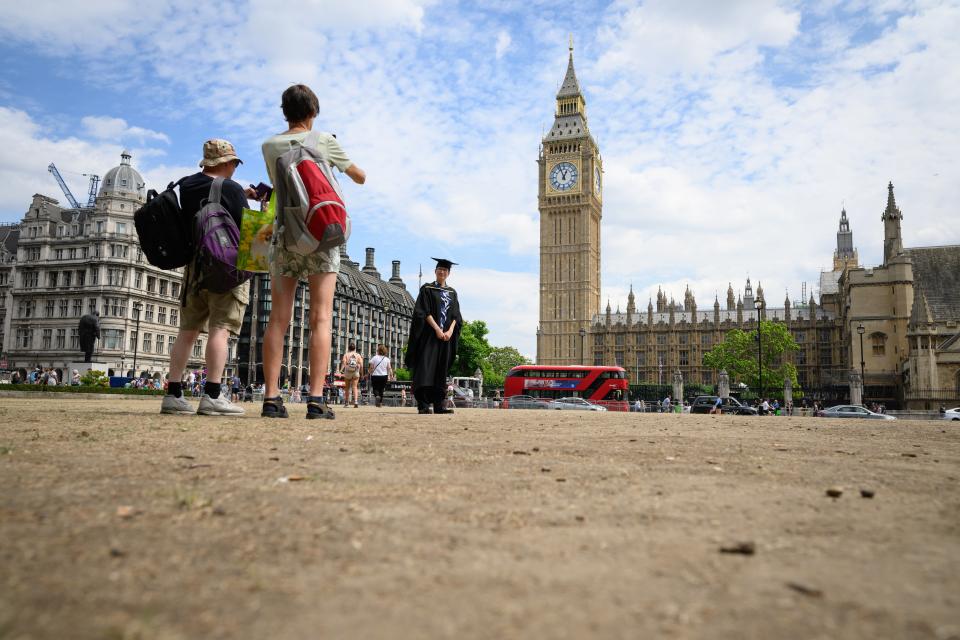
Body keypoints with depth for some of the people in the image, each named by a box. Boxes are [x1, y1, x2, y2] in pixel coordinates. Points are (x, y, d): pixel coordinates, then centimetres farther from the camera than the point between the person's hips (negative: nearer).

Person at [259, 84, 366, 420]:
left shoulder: (270, 146, 8)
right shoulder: (324, 141, 1)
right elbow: (360, 177, 12)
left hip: (284, 236, 3)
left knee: (278, 318, 2)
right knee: (321, 318, -5)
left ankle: (271, 398, -2)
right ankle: (316, 399, -11)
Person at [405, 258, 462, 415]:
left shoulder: (452, 293, 16)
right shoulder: (427, 289, 3)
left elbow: (456, 315, 9)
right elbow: (424, 312, -7)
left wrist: (450, 331, -8)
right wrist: (437, 329, -16)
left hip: (447, 336, 5)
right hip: (429, 335, -4)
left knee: (441, 371, 4)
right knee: (426, 368, -12)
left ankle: (438, 405, 7)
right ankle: (423, 405, -15)